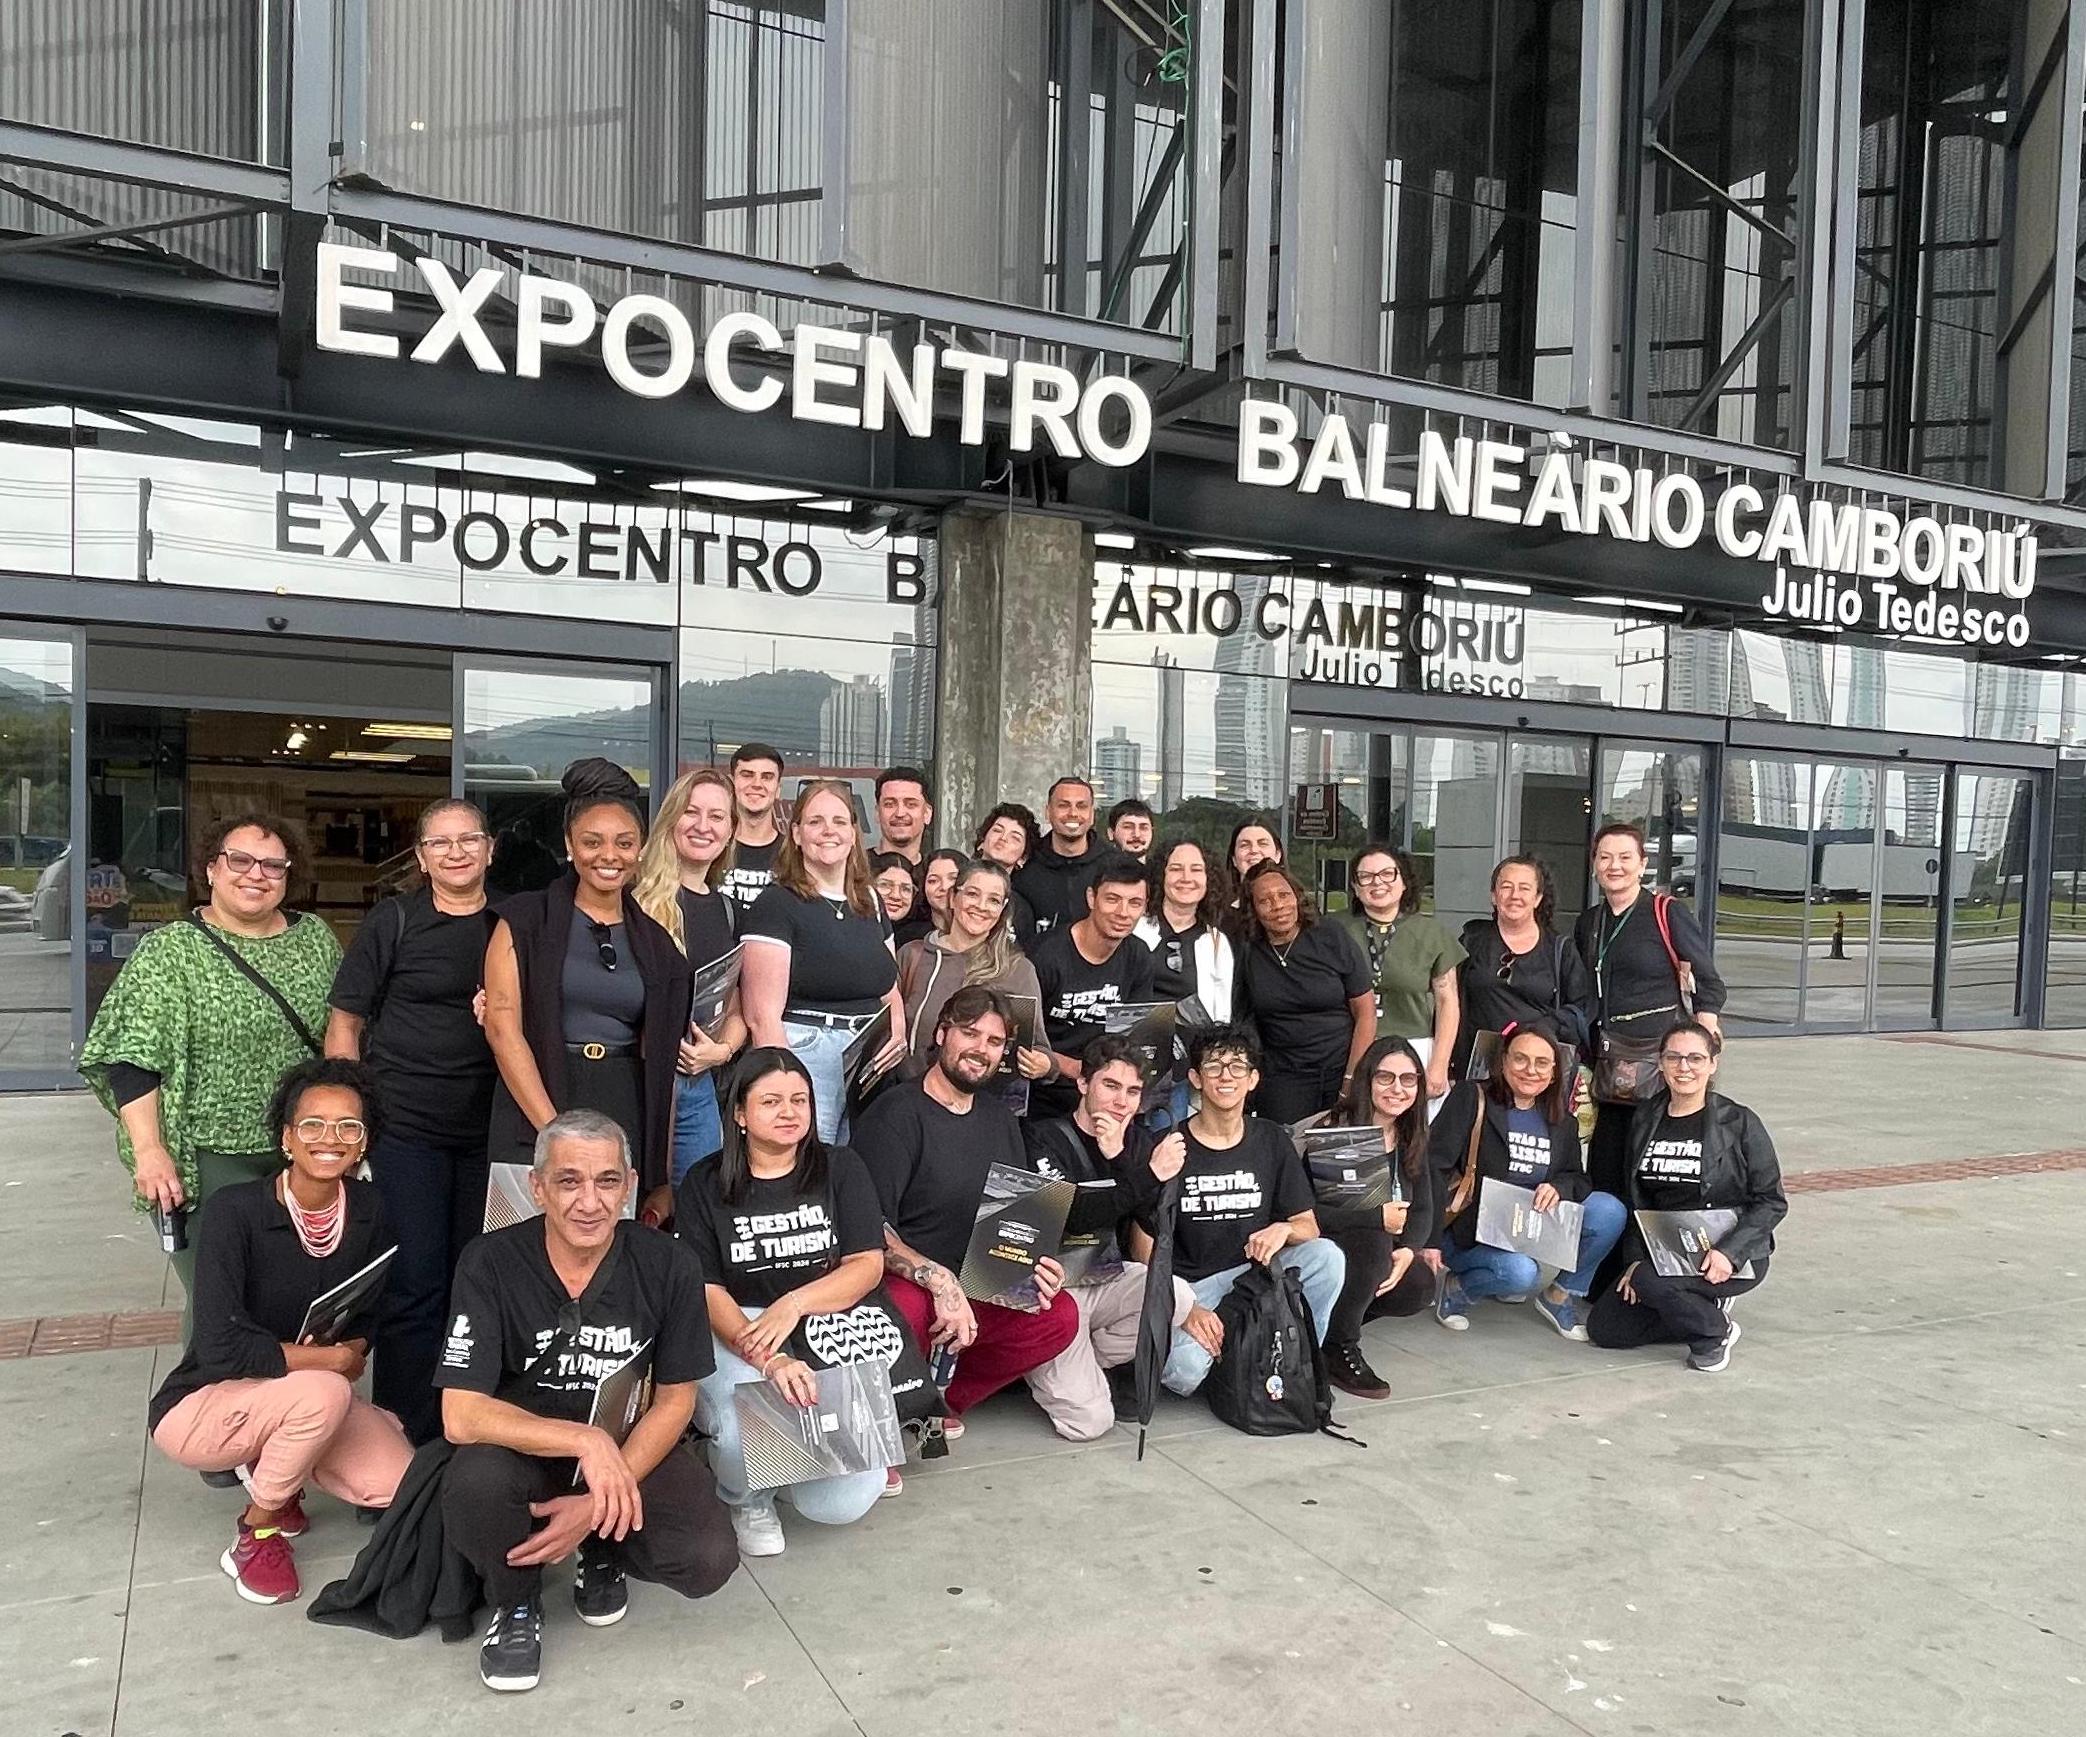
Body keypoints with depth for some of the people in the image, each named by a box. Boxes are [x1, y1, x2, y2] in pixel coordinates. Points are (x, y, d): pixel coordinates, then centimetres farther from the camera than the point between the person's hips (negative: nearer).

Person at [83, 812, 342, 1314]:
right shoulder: (169, 952, -4)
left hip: (305, 1155, 4)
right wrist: (149, 1151, -17)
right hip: (210, 1160, -4)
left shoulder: (315, 938, 8)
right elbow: (130, 1061, -8)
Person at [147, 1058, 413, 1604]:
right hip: (198, 1406, -5)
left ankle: (269, 1466, 12)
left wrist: (355, 1348, -15)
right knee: (325, 1393, -35)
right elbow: (220, 1346, -28)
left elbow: (372, 1315, 6)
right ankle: (257, 1533, -7)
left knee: (405, 1485, -17)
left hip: (298, 1399, 5)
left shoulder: (369, 1211, -8)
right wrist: (334, 1360, -22)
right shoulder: (236, 1211, -23)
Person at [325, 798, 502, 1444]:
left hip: (487, 1128, 4)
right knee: (414, 1283, -2)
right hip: (403, 1127, -3)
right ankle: (405, 1437, 11)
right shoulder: (393, 920, -1)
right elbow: (345, 1021, 0)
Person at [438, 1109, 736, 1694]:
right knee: (474, 1480, -35)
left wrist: (601, 1500, -18)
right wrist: (585, 1440, -35)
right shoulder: (491, 1263, -18)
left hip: (634, 1444, 1)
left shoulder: (669, 1264, -13)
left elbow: (675, 1400, -6)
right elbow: (460, 1415, -23)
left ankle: (603, 1553, 13)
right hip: (524, 1444, -1)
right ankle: (516, 1607, 0)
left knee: (708, 1561, -24)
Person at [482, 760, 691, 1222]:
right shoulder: (525, 921, 3)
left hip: (627, 1124, 3)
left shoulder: (656, 941, 12)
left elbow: (661, 1063, 10)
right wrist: (555, 1130, -15)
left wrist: (663, 1179, 5)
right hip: (535, 1120, -3)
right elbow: (502, 1028, -6)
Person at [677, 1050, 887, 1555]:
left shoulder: (840, 1168, 7)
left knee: (843, 1502, -17)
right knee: (744, 1438, -34)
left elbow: (868, 1264, -1)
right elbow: (706, 1291, -7)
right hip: (736, 1335, -1)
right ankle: (747, 1499, 5)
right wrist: (770, 1361, -24)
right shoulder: (704, 1186, 2)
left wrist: (794, 1303, -19)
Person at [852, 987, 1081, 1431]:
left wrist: (1036, 1269, -6)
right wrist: (938, 1279, -29)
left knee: (1060, 1315, -16)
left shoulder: (1000, 1119, 14)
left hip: (977, 1290, 7)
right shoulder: (897, 1114, -10)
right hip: (902, 1286, -7)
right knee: (908, 1311, -39)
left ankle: (942, 1397, 2)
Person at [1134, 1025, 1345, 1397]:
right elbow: (1145, 1251, -5)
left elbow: (1309, 1226, 6)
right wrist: (1185, 1309, -18)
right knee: (1185, 1371, -33)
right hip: (1187, 1286, -4)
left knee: (1327, 1256, -23)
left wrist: (1284, 1230, -18)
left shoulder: (1272, 1140, 6)